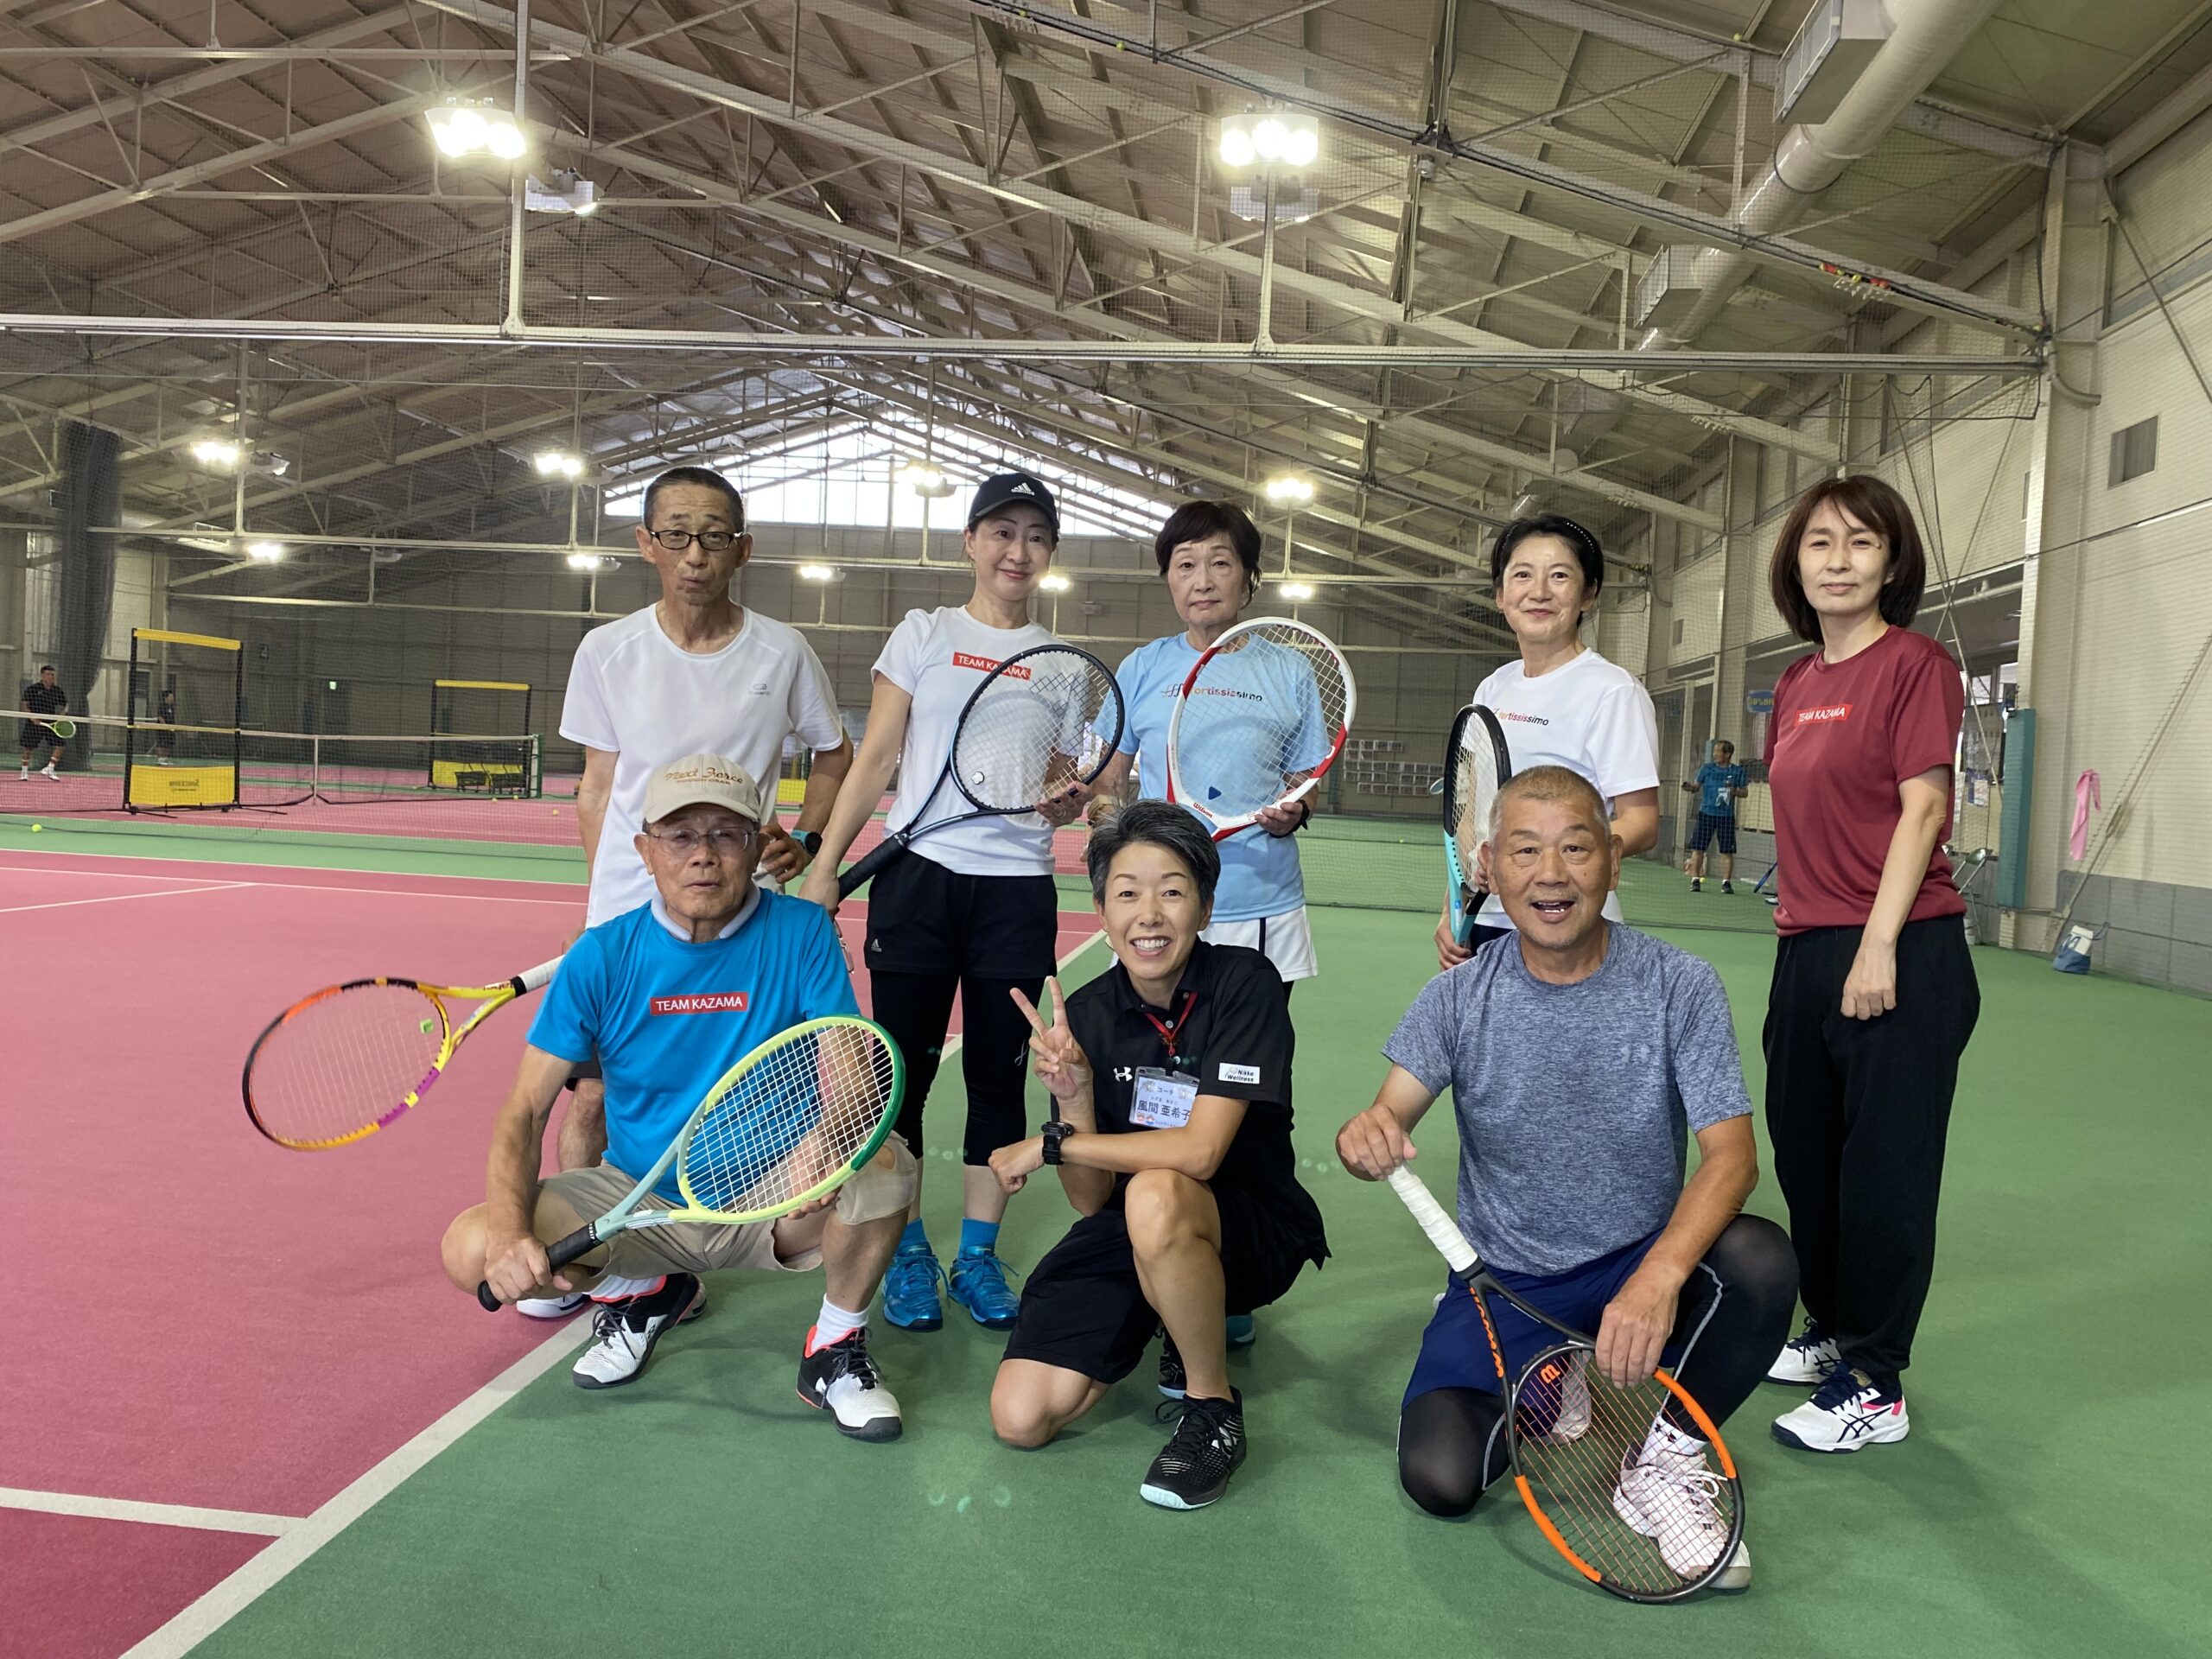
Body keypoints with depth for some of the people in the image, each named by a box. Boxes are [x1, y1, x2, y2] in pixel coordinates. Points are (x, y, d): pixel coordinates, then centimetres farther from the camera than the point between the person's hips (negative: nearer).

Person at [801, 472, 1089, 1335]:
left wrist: (1065, 802, -11)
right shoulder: (924, 634, 5)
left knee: (998, 1075, 6)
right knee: (905, 1067, 2)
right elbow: (875, 760, 4)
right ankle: (907, 1254, 17)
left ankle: (978, 1256, 19)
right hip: (918, 877, -1)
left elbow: (1063, 787, 13)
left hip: (1017, 889, 2)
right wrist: (825, 867, -3)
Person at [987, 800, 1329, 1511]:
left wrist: (1051, 1144, -18)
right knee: (1020, 1417, -10)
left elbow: (1200, 1150, -28)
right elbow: (1090, 1201, -5)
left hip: (1253, 1232, -4)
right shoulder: (1085, 1014, -6)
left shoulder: (1243, 984, -18)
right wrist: (1074, 1095, -24)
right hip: (1126, 1237, 5)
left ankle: (1214, 1412, -12)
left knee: (1155, 1195, -38)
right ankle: (1195, 1322, 16)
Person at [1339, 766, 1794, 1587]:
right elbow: (1387, 1120, -12)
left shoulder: (1679, 985, -11)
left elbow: (1731, 1152, -18)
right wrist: (1366, 1136, -39)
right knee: (1439, 1477, -19)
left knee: (1759, 1257, -33)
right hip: (1503, 1283, 1)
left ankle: (1665, 1457, -5)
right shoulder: (1459, 997, -6)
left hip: (1644, 1269, -1)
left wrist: (1659, 1275, -36)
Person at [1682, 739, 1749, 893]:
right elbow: (1697, 786, 6)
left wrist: (1734, 791, -14)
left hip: (1727, 816, 0)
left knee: (1727, 851, 0)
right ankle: (1695, 880, 3)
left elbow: (1745, 792, 5)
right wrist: (1690, 787, -15)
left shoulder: (1738, 772, 3)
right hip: (1706, 813, 0)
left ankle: (1726, 882, 9)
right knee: (1698, 848, -3)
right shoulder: (1707, 768, 5)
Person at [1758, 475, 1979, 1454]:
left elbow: (1921, 808, -14)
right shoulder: (1796, 684, 13)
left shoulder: (1916, 665, -7)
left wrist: (1878, 948, -19)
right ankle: (1831, 1331, 35)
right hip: (1806, 950, 8)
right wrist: (1801, 927, 14)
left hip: (1901, 954, -8)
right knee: (1806, 1154, 16)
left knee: (1885, 1168, 1)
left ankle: (1876, 1386, 14)